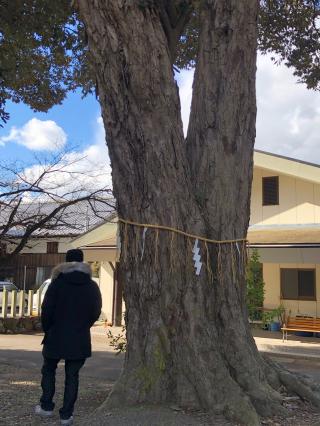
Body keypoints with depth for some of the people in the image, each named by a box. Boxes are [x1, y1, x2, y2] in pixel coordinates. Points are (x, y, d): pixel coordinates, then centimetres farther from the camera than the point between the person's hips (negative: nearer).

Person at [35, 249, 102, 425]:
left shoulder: (57, 283, -7)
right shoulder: (92, 286, 0)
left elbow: (46, 310, -9)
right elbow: (96, 312, 3)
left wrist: (47, 330, 6)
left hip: (56, 337, -1)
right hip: (80, 340, 2)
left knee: (48, 370, 20)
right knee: (72, 376, 9)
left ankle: (46, 406, 22)